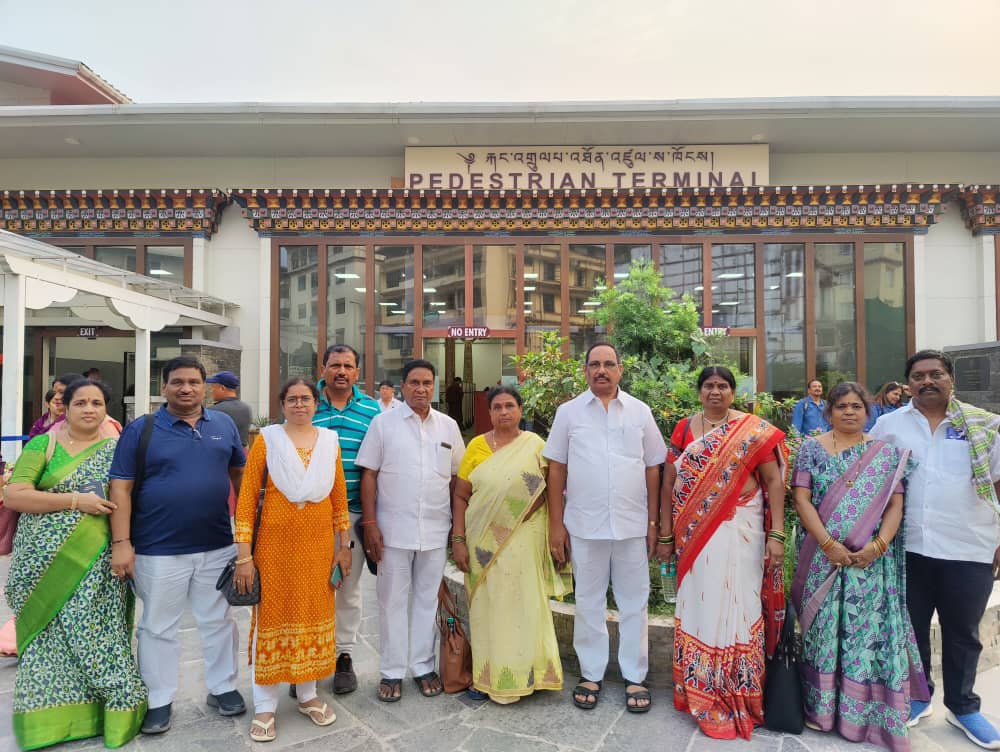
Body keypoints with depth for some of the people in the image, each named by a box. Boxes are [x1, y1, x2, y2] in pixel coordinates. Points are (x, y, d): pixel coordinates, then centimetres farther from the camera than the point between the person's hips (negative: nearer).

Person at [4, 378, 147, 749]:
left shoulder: (117, 449, 4)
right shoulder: (42, 445, 1)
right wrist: (75, 500, -18)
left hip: (96, 564, 0)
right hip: (46, 564, 0)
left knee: (97, 635, 5)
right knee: (49, 637, 6)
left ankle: (114, 708, 18)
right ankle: (47, 717, 22)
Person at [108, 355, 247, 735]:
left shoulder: (224, 424, 3)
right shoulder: (140, 429, -5)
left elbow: (240, 473, 12)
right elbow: (121, 488, -7)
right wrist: (121, 543, -12)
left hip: (218, 545, 3)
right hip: (159, 550, -2)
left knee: (218, 621, 14)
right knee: (158, 627, 12)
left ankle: (222, 687, 31)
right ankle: (159, 700, 29)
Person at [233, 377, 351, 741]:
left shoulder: (330, 441, 3)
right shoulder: (267, 439, -5)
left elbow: (339, 496, 9)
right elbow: (247, 497, -6)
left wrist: (344, 545, 8)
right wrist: (243, 556, -9)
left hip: (319, 544, 3)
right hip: (276, 543, -3)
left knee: (314, 615, 12)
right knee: (272, 618, 6)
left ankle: (308, 694, 31)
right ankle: (265, 706, 22)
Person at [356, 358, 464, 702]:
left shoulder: (448, 426, 5)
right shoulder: (383, 423, -2)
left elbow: (457, 478, 10)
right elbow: (369, 475, -3)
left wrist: (458, 526, 6)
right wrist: (370, 523, -8)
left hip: (435, 530, 2)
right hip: (393, 529, -2)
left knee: (427, 599, 13)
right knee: (393, 601, 8)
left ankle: (423, 665, 28)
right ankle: (392, 671, 23)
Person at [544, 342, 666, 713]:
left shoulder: (640, 412, 3)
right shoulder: (568, 412, 1)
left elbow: (653, 469, 6)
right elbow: (556, 469, 2)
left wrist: (653, 522, 4)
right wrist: (556, 524, -1)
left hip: (632, 525, 1)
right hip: (584, 525, 0)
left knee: (634, 602, 10)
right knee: (589, 601, 11)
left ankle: (635, 676, 26)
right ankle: (591, 674, 27)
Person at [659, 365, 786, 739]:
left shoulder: (755, 430, -2)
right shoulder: (684, 429, 4)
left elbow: (774, 482, -3)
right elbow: (669, 484, 5)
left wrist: (777, 534, -10)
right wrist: (665, 535, 3)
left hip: (739, 532, -2)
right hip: (695, 534, 2)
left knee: (736, 606, 4)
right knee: (699, 605, 10)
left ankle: (738, 695, 23)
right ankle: (701, 692, 26)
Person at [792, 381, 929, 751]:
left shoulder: (887, 453, 6)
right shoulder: (811, 449, 1)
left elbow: (895, 505, 1)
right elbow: (801, 500, -5)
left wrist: (878, 545, -13)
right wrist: (829, 544, -14)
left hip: (872, 559, 1)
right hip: (823, 557, -1)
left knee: (871, 631, 3)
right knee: (823, 629, 5)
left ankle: (872, 712, 18)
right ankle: (821, 706, 19)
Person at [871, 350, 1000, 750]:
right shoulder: (888, 424, 3)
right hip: (908, 548, 1)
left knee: (963, 633, 14)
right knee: (911, 628, 13)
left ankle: (963, 707, 32)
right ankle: (916, 697, 32)